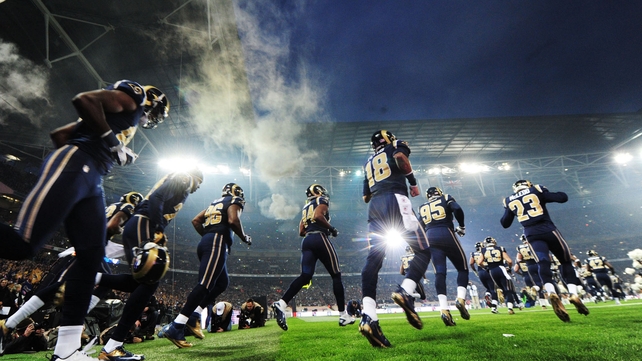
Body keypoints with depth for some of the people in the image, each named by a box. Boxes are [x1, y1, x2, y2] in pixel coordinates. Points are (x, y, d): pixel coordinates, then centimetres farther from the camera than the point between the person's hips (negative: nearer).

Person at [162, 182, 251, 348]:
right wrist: (245, 237, -1)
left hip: (205, 243, 9)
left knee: (222, 283, 15)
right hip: (217, 242, -9)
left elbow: (196, 221, 22)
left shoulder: (215, 203, 28)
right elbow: (233, 220, -14)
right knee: (205, 285, -14)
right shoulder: (234, 202, 6)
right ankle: (176, 328, -18)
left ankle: (194, 315, 8)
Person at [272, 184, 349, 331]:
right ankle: (343, 315, 7)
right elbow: (318, 216, -17)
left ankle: (281, 304, -22)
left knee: (305, 276, -3)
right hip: (320, 239, -7)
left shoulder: (306, 207, 26)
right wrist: (332, 228, -7)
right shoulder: (323, 201, 5)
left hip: (306, 241, 7)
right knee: (336, 276, 4)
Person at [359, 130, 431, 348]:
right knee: (423, 251, 4)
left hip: (374, 207, 5)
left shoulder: (369, 163, 32)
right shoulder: (396, 147, 18)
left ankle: (369, 318, -20)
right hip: (395, 201, -5)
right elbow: (400, 157, -9)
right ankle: (404, 292, -20)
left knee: (373, 260, -7)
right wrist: (413, 182, 0)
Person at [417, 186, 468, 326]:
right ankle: (460, 299, -7)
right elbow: (457, 209, -6)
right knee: (462, 268, 11)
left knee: (439, 273, -2)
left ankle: (444, 309, -13)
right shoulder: (446, 199, 13)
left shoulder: (422, 208, 23)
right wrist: (461, 226, 6)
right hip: (446, 234, -3)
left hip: (430, 237, 3)